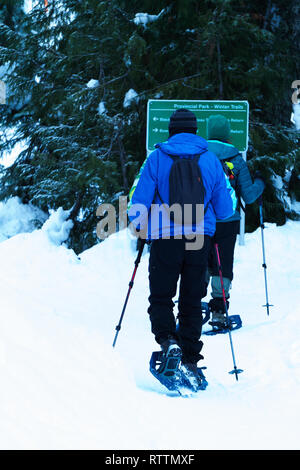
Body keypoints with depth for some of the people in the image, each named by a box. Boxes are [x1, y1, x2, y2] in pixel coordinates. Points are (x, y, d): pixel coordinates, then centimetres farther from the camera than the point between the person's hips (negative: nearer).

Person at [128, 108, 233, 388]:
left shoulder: (157, 158, -2)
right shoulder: (211, 160, 4)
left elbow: (138, 202, -4)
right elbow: (225, 209, 7)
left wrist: (140, 226, 16)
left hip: (165, 238, -2)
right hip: (200, 238, 2)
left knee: (161, 297, 8)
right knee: (192, 301, 11)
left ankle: (167, 340, -17)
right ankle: (190, 360, 7)